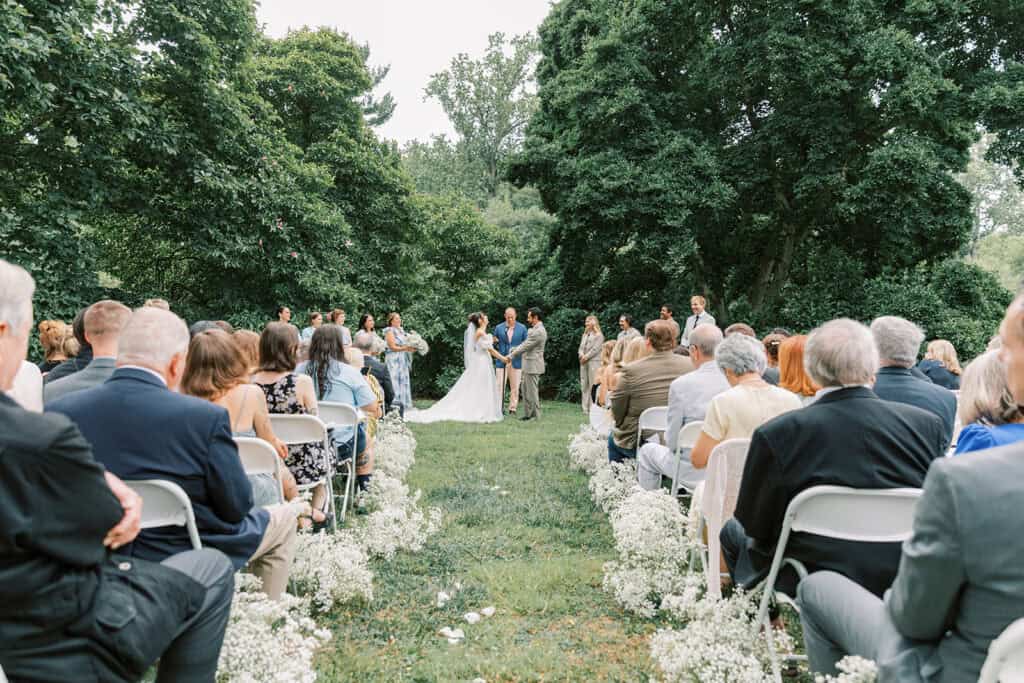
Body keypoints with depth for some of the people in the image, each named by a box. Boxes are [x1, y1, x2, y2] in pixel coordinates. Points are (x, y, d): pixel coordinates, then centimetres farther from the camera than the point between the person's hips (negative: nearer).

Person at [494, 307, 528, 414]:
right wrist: (494, 341, -11)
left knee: (515, 388, 5)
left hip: (516, 362, 0)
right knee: (499, 386, -3)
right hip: (501, 361, 0)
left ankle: (513, 409, 13)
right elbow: (495, 343, 11)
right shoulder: (499, 328, 4)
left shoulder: (522, 328, 3)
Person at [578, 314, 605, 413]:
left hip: (594, 362, -7)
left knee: (593, 386, -9)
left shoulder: (599, 335, -1)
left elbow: (595, 349, -10)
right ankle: (586, 408, 9)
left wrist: (586, 356, -10)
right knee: (584, 386, 5)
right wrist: (581, 355, -4)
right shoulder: (585, 335, 20)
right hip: (584, 363, 7)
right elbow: (581, 347, 16)